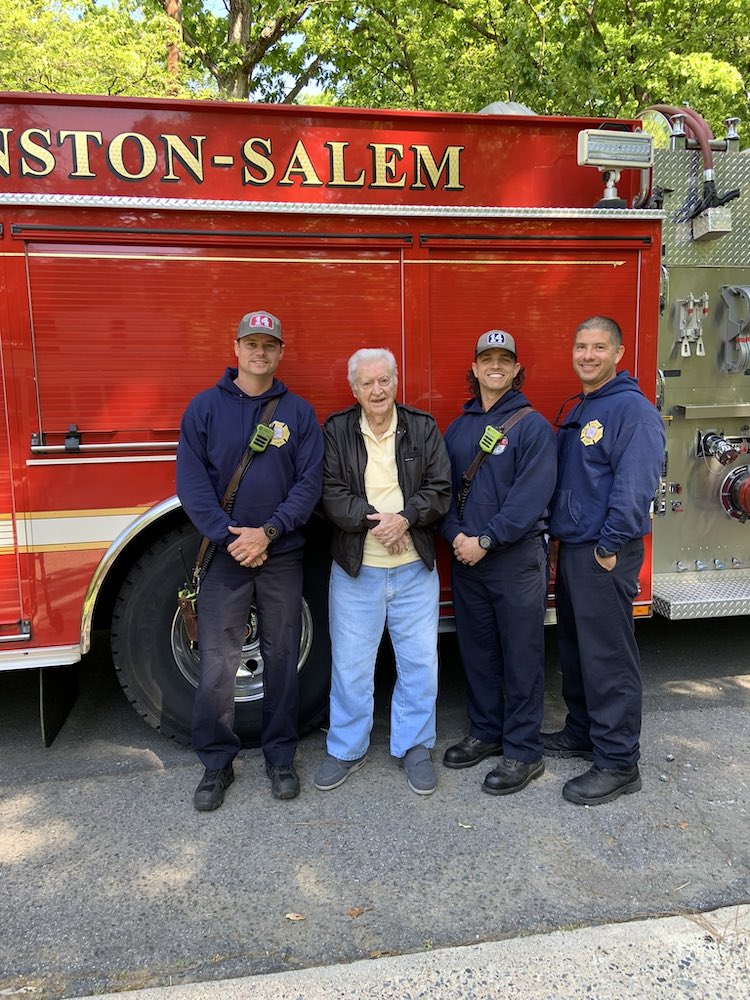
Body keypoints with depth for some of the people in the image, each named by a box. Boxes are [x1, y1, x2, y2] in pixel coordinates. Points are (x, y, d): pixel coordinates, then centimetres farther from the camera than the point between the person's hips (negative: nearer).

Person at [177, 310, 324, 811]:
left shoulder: (299, 411, 4)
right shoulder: (205, 406, 2)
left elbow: (310, 481, -3)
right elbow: (191, 479, -3)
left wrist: (268, 531, -14)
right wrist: (228, 535, -14)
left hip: (282, 554, 1)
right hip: (225, 554, 0)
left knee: (282, 659, 9)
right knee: (217, 664, 1)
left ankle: (281, 756, 26)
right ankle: (217, 762, 20)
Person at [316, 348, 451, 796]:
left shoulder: (423, 428, 3)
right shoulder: (336, 431, 1)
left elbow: (440, 489, -3)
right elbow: (331, 493, -7)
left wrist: (405, 518, -18)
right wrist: (372, 520, -20)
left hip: (415, 569, 1)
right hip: (355, 570, -1)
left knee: (420, 660, 8)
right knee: (351, 662, 9)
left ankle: (416, 747, 26)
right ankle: (346, 749, 26)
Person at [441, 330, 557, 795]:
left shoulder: (533, 425, -5)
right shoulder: (458, 428, 12)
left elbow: (532, 493, -15)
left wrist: (486, 540, -18)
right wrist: (456, 534, -8)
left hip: (516, 557, -5)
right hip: (466, 558, 6)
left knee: (521, 656, 2)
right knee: (476, 649, 14)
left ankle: (523, 751, 13)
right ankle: (485, 731, 30)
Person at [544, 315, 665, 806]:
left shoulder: (634, 410, -12)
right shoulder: (576, 412, 16)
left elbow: (635, 485, -21)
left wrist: (610, 546, -20)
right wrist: (559, 536, 15)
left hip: (605, 554, -9)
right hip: (571, 549, 9)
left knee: (609, 658, -2)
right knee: (575, 649, 18)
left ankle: (619, 763, 9)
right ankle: (583, 732, 33)